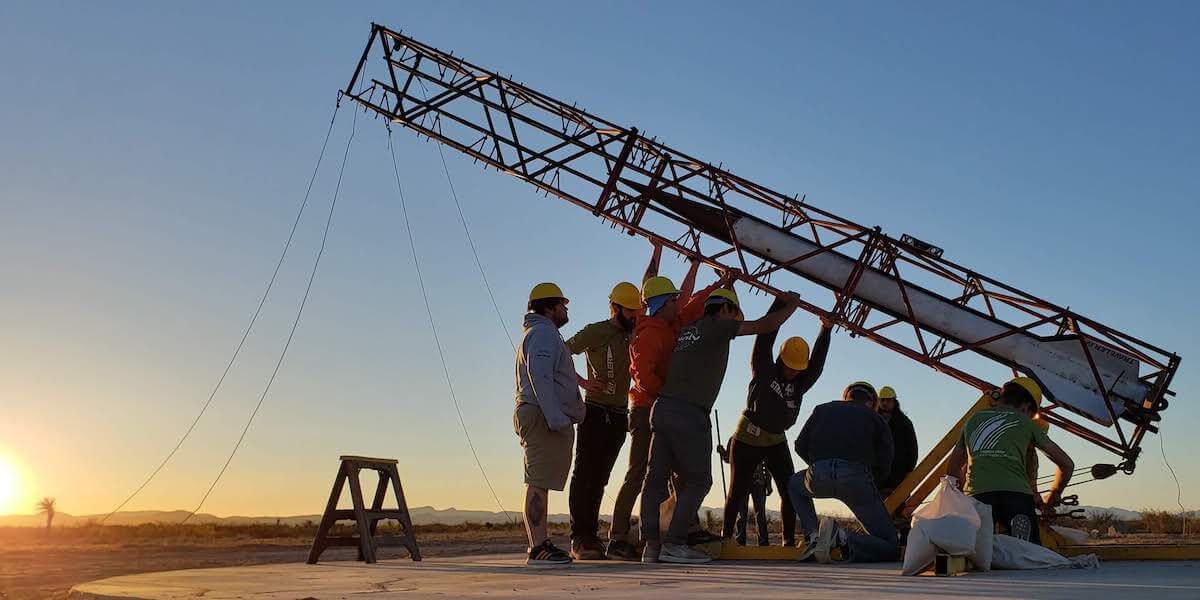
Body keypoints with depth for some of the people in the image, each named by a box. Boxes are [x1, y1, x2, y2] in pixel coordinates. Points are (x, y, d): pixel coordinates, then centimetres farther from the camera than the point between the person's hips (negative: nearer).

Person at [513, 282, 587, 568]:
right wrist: (556, 418, -25)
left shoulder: (539, 334, 27)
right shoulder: (543, 333, -7)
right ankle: (538, 549, -17)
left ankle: (541, 544, 17)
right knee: (538, 483, -14)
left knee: (540, 483, 12)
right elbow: (541, 377, -20)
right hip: (543, 417, -11)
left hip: (548, 420, 11)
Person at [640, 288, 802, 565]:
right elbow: (764, 325, 3)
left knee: (657, 478, 6)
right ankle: (674, 544, -5)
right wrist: (791, 305, 20)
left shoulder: (686, 330, 22)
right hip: (689, 414, -8)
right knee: (698, 480, 1)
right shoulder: (715, 326, 2)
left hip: (662, 407, 8)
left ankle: (651, 544, 5)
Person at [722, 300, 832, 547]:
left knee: (789, 490, -7)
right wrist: (781, 304, -18)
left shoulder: (800, 383, 0)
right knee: (738, 491, -1)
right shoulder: (763, 371, -9)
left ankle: (789, 540, 0)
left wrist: (825, 330, -23)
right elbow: (765, 337, -15)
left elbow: (817, 363, -13)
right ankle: (726, 536, 13)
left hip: (776, 442, 4)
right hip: (747, 439, -4)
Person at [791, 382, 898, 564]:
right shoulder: (876, 418, 24)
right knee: (890, 547, 11)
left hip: (818, 476, 2)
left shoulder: (822, 409, 29)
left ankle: (813, 536, 16)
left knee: (795, 484, 40)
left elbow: (800, 446, 21)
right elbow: (884, 466, 14)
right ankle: (842, 539, -17)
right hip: (856, 478, -2)